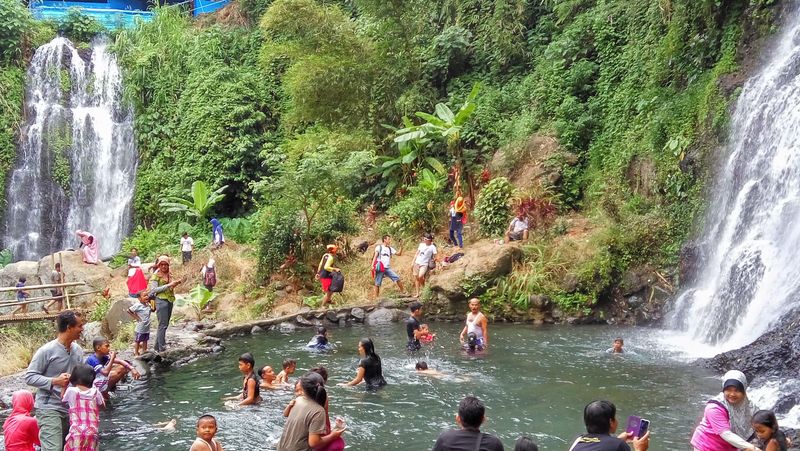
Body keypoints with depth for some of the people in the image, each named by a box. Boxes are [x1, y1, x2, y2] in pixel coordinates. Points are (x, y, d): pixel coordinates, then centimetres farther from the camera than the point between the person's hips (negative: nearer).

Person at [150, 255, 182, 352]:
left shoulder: (169, 275, 15)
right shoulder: (155, 275, -4)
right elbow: (153, 290, -13)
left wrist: (174, 284, 6)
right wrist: (168, 285, -16)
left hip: (170, 301, 7)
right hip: (161, 300, -7)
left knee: (164, 325, 9)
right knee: (163, 325, -11)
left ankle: (157, 347, 17)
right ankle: (162, 349, -11)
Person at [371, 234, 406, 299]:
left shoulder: (390, 249, 18)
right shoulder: (379, 247, 5)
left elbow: (399, 253, 14)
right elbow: (375, 256, -2)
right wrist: (372, 265, -14)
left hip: (387, 268, 4)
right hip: (380, 268, -4)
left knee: (397, 278, -5)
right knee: (377, 284, -3)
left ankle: (403, 292, 6)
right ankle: (375, 298, 0)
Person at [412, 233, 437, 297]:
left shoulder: (432, 247, -3)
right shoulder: (421, 244, 11)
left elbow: (434, 257, -2)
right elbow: (417, 253, 15)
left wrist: (434, 259, -21)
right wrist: (413, 262, 11)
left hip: (424, 264, -5)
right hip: (417, 263, 5)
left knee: (420, 276, -25)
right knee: (416, 278, 3)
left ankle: (423, 287, 2)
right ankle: (417, 293, 9)